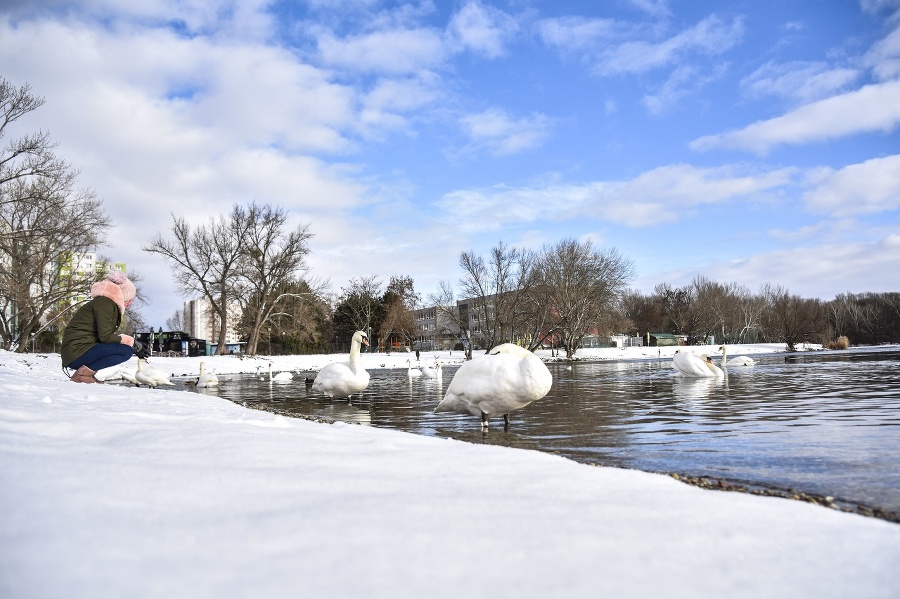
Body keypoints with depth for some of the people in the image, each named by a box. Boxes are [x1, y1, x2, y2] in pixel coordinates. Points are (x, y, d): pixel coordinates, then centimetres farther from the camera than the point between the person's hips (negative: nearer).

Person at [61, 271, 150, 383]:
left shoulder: (112, 305, 20)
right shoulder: (105, 302, -11)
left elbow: (109, 336, 18)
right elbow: (105, 336, -17)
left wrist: (135, 345, 11)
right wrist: (131, 342, -7)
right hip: (77, 352, -10)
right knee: (126, 351, -18)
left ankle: (87, 368, 4)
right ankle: (83, 373, -17)